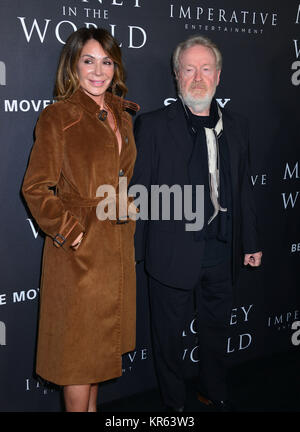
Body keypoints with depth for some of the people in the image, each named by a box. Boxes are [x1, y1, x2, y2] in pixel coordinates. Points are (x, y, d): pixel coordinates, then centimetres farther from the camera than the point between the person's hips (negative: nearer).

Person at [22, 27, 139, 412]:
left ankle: (92, 407, 37)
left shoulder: (121, 116, 10)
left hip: (118, 246, 7)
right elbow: (36, 188, -13)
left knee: (101, 342, 19)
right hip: (79, 250, -7)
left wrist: (127, 215, 11)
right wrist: (70, 232, -15)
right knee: (79, 347, 5)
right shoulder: (57, 117, -11)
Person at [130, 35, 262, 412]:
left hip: (221, 251, 5)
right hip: (173, 251, -4)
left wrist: (250, 242, 13)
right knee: (169, 332, 12)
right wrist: (132, 248, -9)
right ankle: (174, 402, 34)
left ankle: (214, 391, 45)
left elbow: (243, 189, 12)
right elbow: (138, 190, -8)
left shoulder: (235, 126, 8)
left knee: (216, 326, 21)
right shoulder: (153, 126, -7)